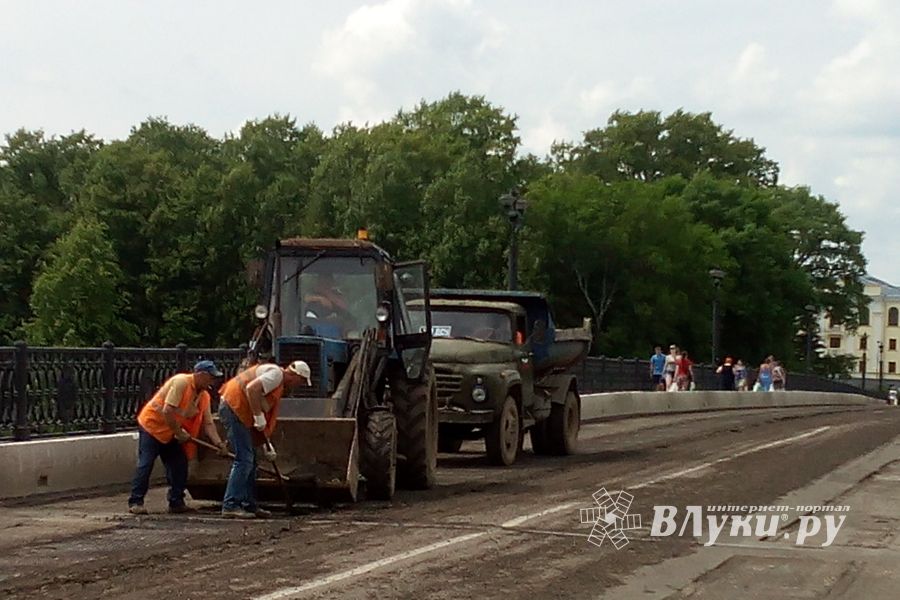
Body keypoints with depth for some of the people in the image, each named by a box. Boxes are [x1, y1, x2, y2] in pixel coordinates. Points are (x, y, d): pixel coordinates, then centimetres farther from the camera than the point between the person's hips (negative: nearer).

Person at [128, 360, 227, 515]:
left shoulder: (204, 396, 3)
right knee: (145, 464, -11)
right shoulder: (181, 382, -22)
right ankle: (135, 502, -8)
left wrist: (219, 443, -14)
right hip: (152, 425, -8)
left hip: (171, 433, 8)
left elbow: (208, 423, 0)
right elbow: (168, 411, -28)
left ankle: (176, 502, 10)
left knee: (179, 466, 3)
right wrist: (179, 432, -20)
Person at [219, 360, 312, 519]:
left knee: (249, 461, 14)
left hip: (234, 409, 11)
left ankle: (249, 505, 18)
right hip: (234, 407, -11)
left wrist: (267, 444, 21)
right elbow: (252, 388, -26)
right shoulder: (276, 373, -10)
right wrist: (259, 416, -21)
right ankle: (230, 506, -13)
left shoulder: (279, 384, 22)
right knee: (244, 459, -12)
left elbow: (266, 417, 24)